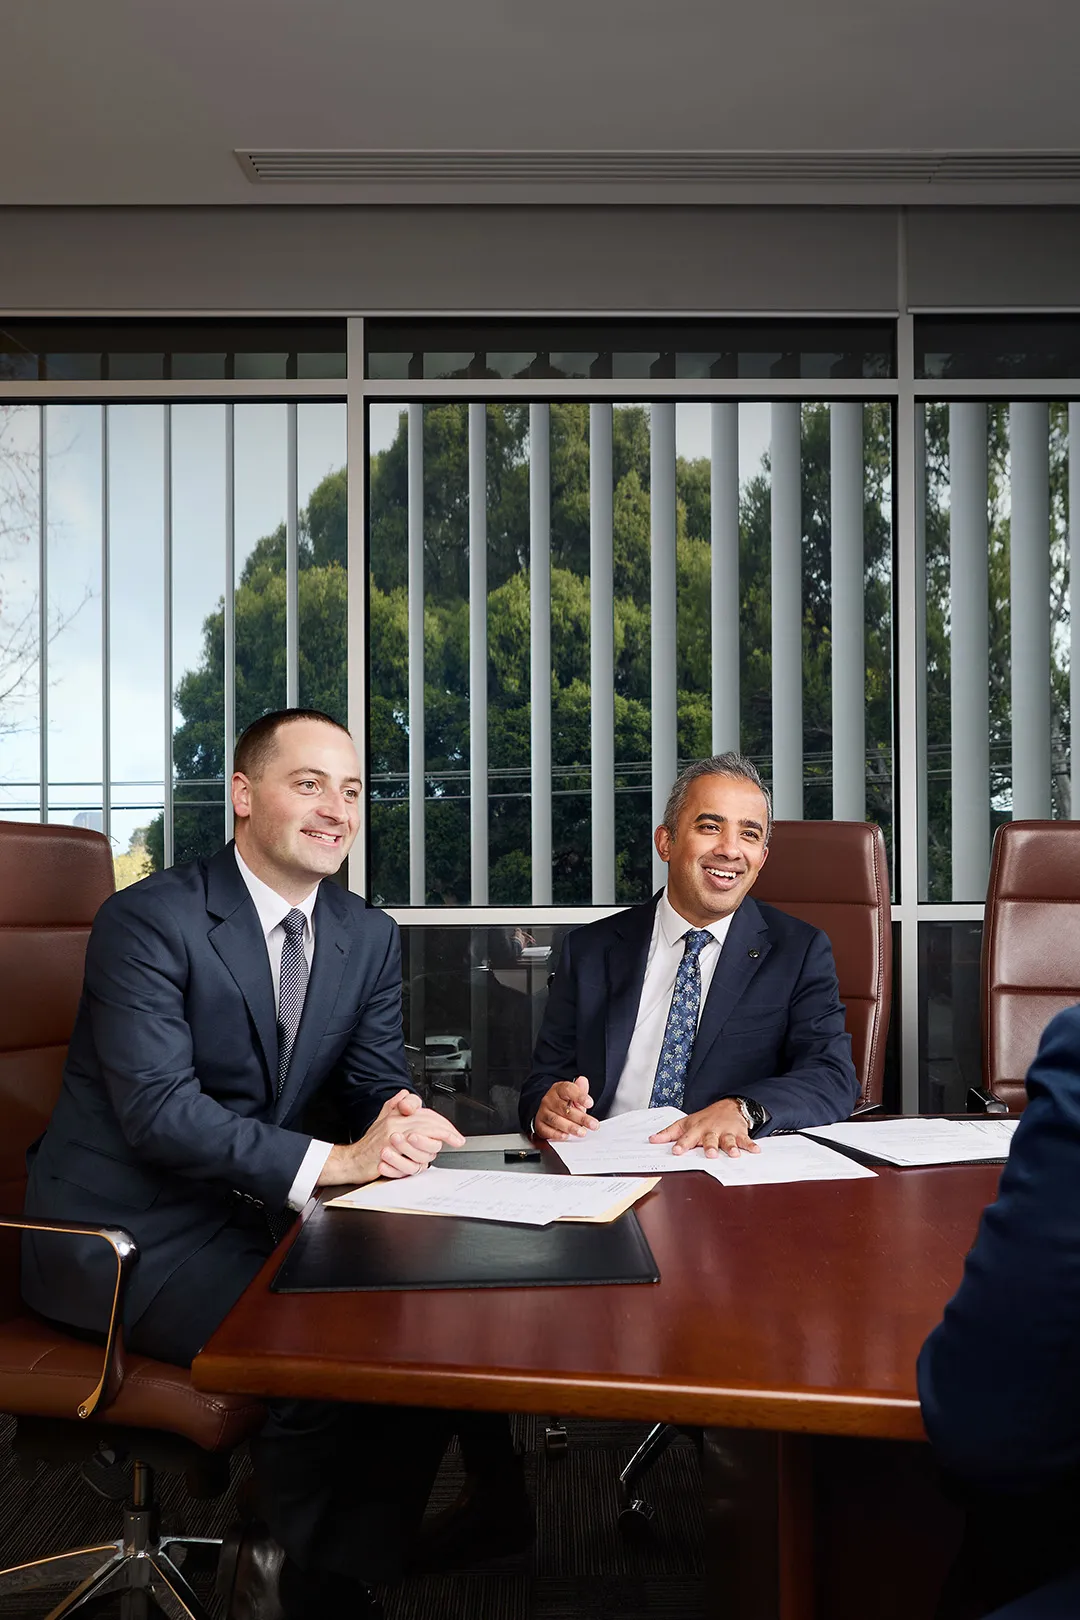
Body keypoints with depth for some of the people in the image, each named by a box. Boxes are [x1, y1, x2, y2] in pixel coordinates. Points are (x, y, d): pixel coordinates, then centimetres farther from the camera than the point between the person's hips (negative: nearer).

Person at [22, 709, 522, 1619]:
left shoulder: (369, 938, 5)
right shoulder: (148, 920, -15)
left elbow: (377, 1083, 4)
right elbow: (157, 1110, -23)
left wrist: (401, 1120, -22)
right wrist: (332, 1161, -32)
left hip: (259, 1214, 7)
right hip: (129, 1233, -6)